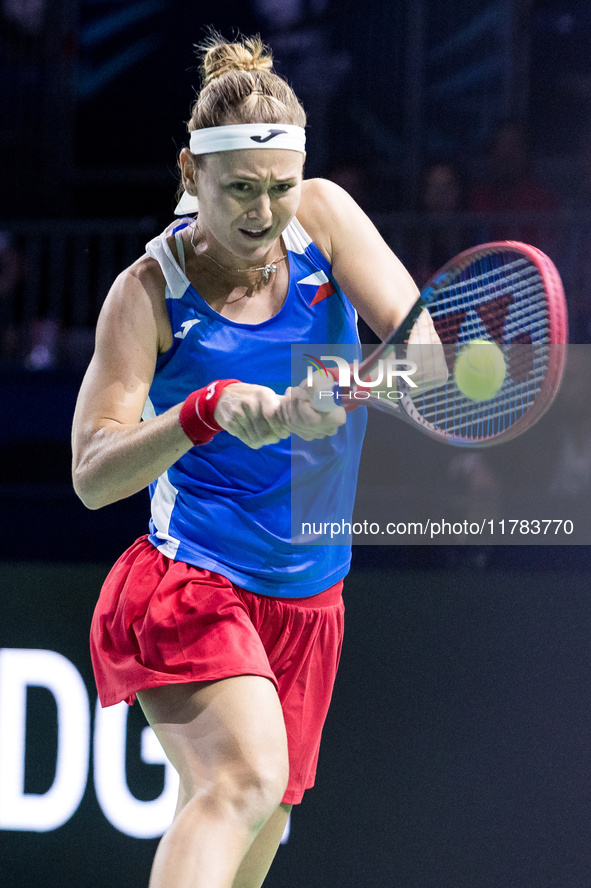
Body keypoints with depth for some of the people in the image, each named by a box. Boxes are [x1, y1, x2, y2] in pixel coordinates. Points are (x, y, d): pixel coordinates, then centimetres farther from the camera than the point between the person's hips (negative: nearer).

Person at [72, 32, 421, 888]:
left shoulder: (323, 216, -1)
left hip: (307, 600, 6)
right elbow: (92, 475, -15)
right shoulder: (151, 290, -11)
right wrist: (206, 412, -33)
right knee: (245, 779, -31)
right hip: (189, 584, -6)